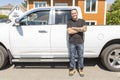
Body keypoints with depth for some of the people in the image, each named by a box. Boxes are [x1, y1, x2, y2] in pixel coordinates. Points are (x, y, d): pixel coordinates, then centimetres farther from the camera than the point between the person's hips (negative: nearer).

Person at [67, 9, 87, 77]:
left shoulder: (82, 21, 4)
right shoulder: (69, 21, 1)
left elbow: (84, 29, -13)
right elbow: (69, 31, -12)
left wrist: (74, 28, -12)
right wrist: (80, 29, -9)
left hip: (80, 42, 1)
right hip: (72, 42, 0)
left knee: (81, 56, 9)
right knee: (72, 56, 8)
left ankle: (81, 69, 25)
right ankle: (72, 69, 24)